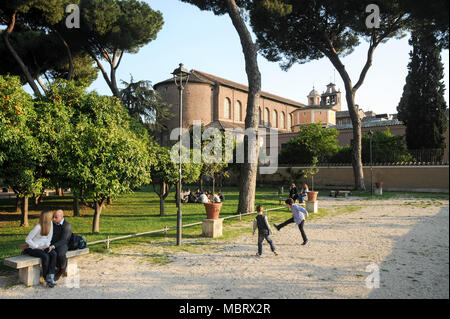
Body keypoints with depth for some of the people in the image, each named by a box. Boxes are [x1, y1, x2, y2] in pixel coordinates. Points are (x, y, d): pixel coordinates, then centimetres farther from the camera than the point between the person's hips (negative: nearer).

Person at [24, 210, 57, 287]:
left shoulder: (50, 223, -3)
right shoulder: (38, 227, -22)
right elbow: (27, 239, -17)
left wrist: (47, 245, -7)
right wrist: (37, 247, -16)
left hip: (43, 246, 5)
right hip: (33, 248, -5)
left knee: (54, 253, -25)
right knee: (45, 256, -32)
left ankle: (50, 276, -29)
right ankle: (46, 278, -17)